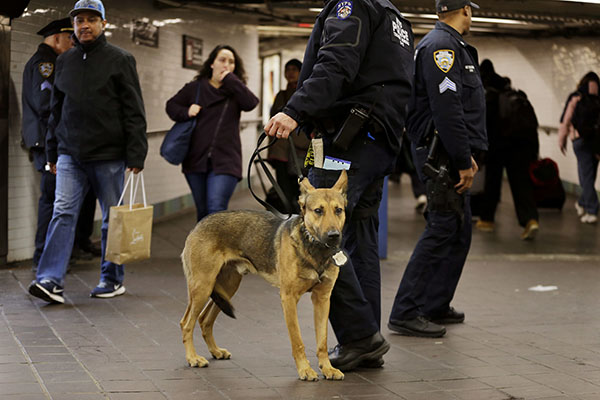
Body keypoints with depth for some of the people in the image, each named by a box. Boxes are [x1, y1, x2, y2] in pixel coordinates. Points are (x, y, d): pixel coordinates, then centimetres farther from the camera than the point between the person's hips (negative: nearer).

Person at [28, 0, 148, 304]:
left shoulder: (119, 60, -1)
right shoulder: (64, 61, 13)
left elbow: (134, 111, -3)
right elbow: (56, 110, 20)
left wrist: (135, 155, -10)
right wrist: (52, 152, 16)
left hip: (109, 155, -3)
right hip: (70, 154, 3)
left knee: (112, 218, 6)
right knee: (63, 213, -7)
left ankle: (112, 279, 18)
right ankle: (51, 280, -12)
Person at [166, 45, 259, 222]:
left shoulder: (235, 90, 6)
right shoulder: (195, 88, 10)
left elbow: (251, 103, -13)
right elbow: (171, 105, 17)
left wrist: (229, 80, -11)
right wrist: (186, 113, -4)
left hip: (224, 161, -3)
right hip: (196, 159, 3)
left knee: (216, 209, -17)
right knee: (202, 211, 11)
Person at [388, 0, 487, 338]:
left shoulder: (451, 46, 21)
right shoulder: (442, 45, -13)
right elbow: (446, 110, -22)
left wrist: (467, 157, 18)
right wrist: (463, 162, -20)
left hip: (451, 157, 11)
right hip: (442, 155, -11)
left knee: (460, 231, 13)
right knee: (442, 230, -11)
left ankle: (435, 307, 20)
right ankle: (406, 313, -9)